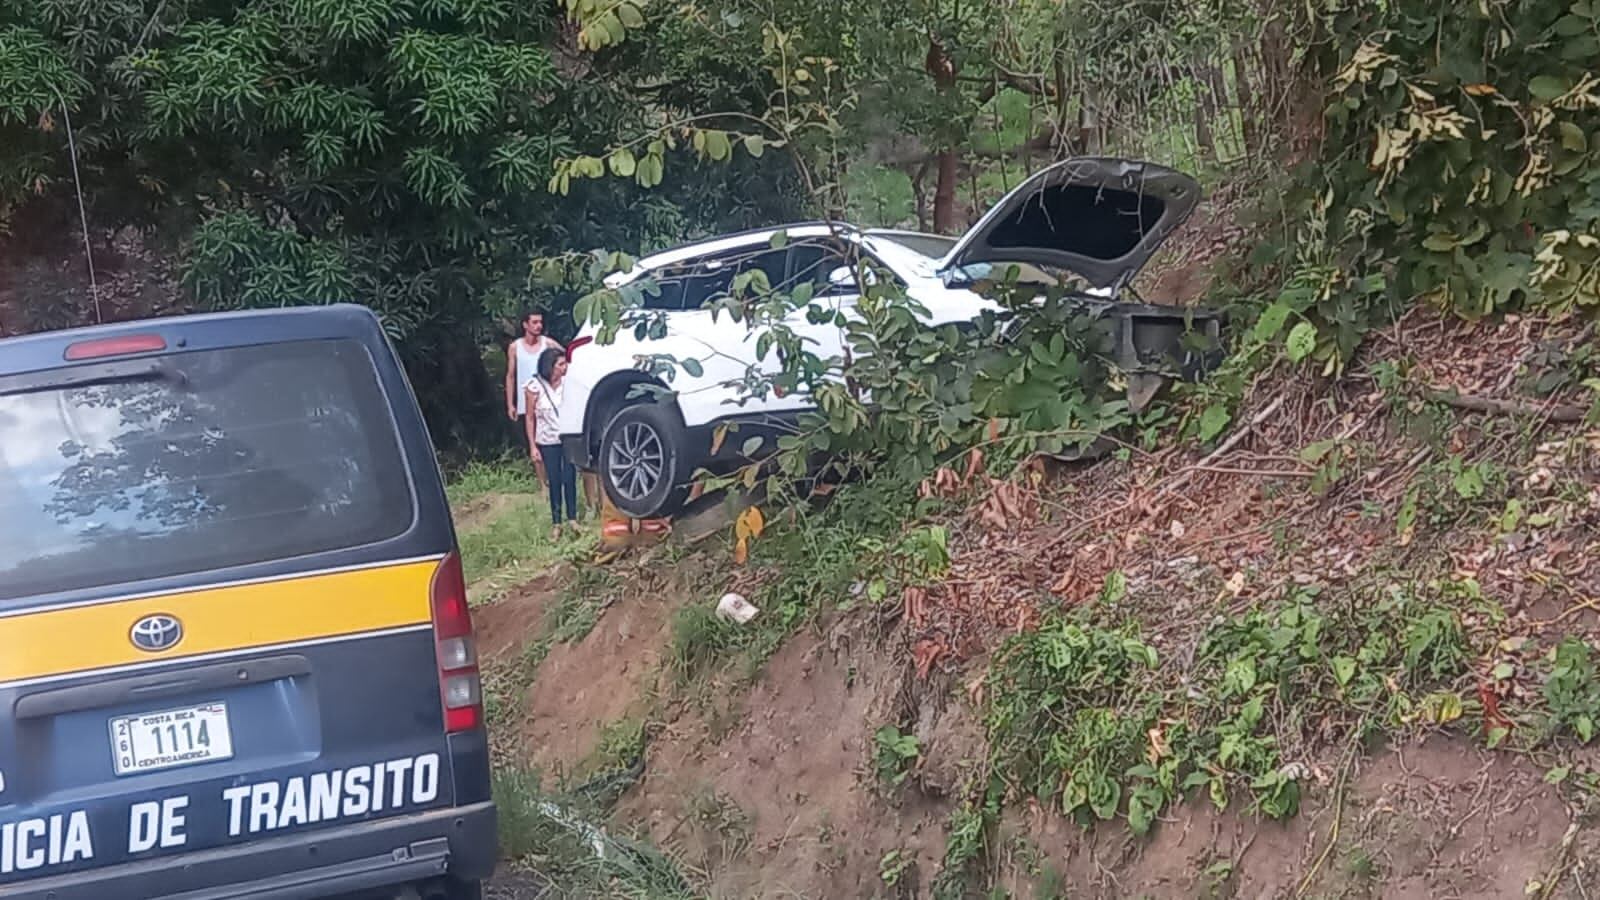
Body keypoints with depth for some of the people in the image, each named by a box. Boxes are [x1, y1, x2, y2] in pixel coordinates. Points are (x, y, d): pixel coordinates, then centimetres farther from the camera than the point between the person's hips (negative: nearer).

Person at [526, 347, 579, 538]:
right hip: (548, 442, -1)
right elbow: (530, 418, -4)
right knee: (554, 482, 5)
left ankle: (572, 518, 19)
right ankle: (556, 523, 17)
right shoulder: (535, 387, -13)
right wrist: (533, 446, -5)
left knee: (569, 479, 2)